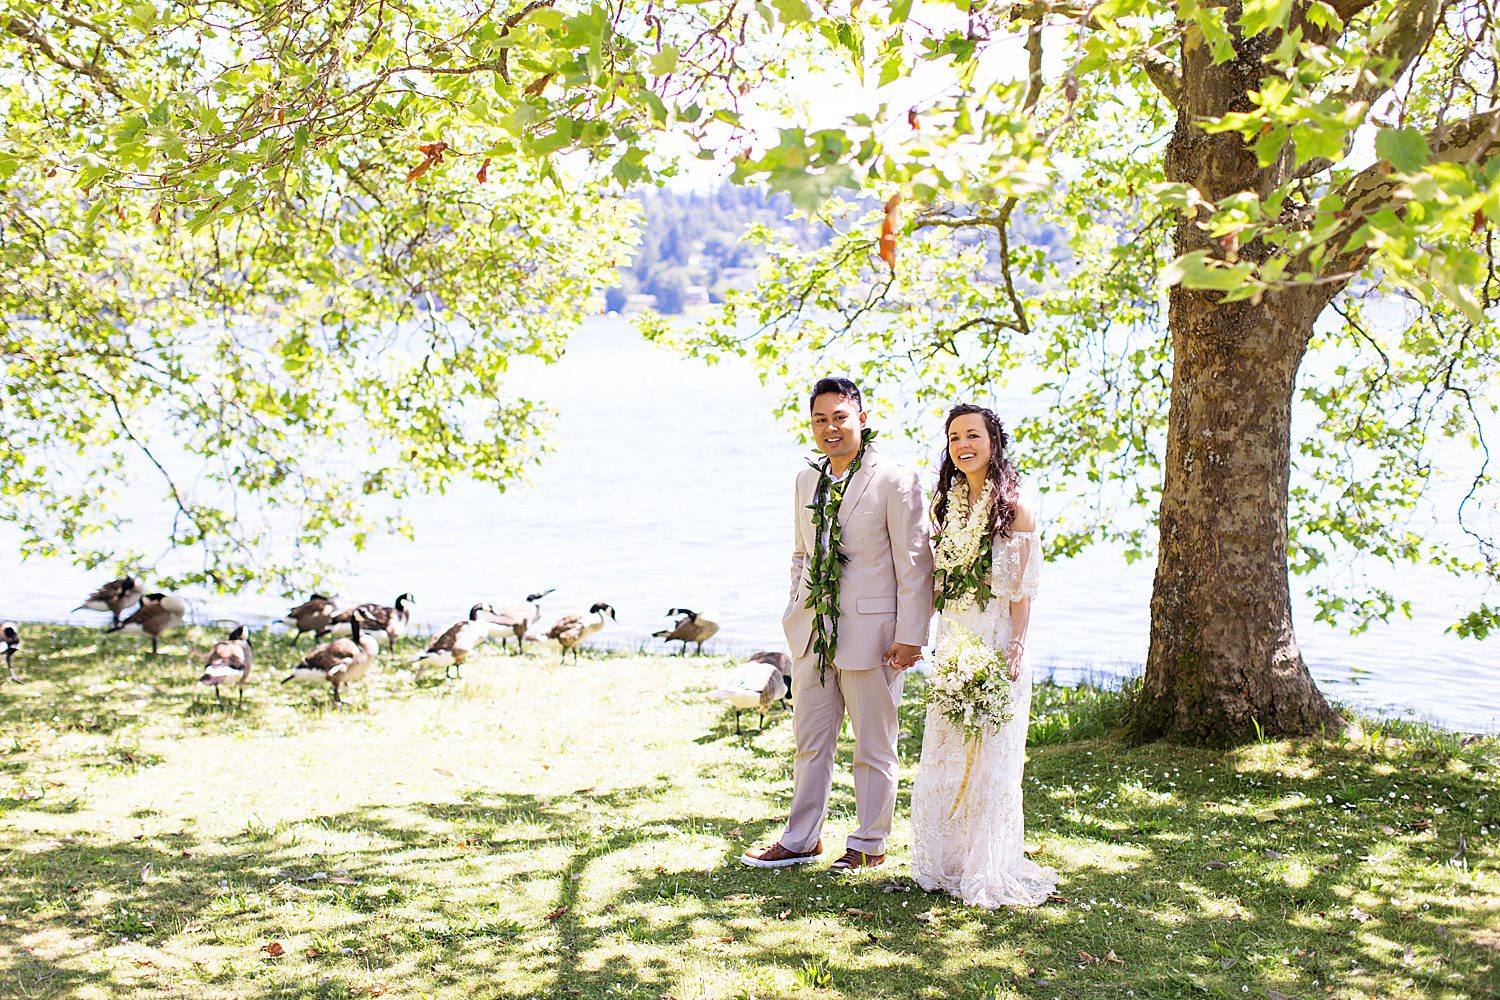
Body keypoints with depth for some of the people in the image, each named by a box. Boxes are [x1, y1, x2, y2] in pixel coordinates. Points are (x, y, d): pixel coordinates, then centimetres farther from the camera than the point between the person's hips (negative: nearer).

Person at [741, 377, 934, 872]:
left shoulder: (895, 481, -10)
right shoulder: (807, 481, 10)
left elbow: (915, 564, -10)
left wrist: (910, 637, -12)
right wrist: (798, 612, 14)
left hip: (871, 634, -6)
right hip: (812, 634, 6)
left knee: (873, 747, 7)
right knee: (810, 741, 14)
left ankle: (869, 845, 20)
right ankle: (801, 840, 25)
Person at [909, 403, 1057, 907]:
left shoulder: (1013, 506, -8)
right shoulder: (948, 504, 10)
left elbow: (1021, 590, -9)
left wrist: (1012, 652, -15)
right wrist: (944, 645, 10)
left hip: (997, 650, -6)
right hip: (953, 645, 6)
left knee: (990, 761, -2)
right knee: (943, 759, 9)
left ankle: (989, 874, 8)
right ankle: (948, 864, 21)